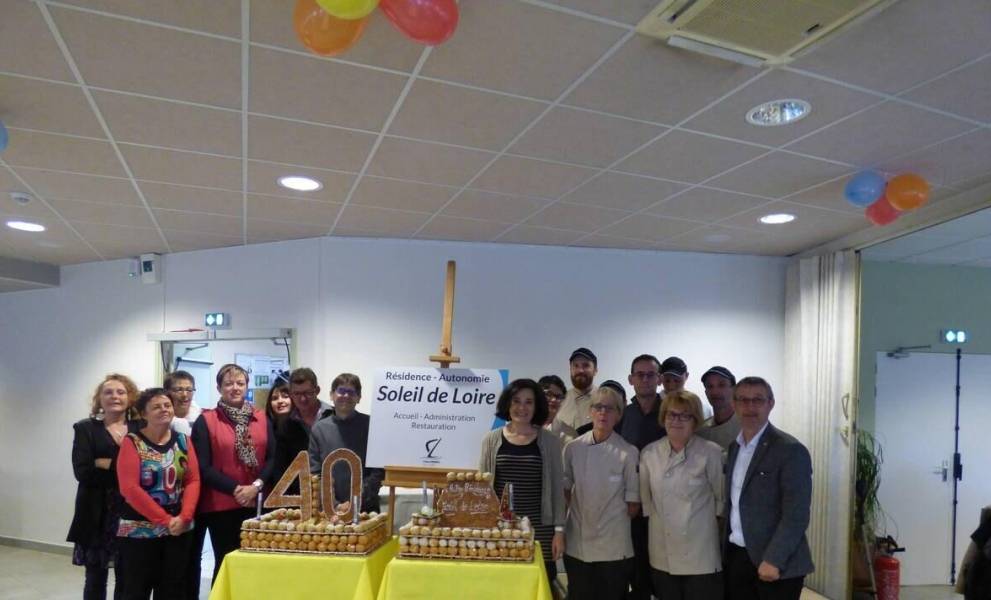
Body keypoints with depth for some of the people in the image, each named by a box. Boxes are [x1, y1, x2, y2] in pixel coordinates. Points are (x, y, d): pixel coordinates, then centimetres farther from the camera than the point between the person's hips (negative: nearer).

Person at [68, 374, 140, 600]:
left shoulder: (141, 428, 5)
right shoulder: (85, 429, 4)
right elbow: (82, 471, -9)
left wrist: (106, 464, -12)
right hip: (97, 514, 0)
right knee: (95, 578, 9)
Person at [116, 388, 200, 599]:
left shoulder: (183, 440, 6)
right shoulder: (132, 443, -5)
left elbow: (193, 481, 3)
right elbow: (130, 488, -13)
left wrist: (184, 517, -12)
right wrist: (165, 520, -15)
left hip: (180, 528, 4)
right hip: (139, 530, -3)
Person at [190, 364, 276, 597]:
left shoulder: (262, 418, 8)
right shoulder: (206, 421, -2)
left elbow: (272, 458, 4)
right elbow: (203, 467, -7)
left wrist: (256, 486, -12)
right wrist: (236, 489, -14)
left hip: (255, 503, 3)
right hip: (220, 505, -2)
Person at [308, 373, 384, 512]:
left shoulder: (370, 425, -3)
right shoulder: (319, 429, 3)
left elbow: (378, 471, -4)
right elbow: (314, 473, 2)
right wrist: (334, 505, -8)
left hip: (365, 508, -1)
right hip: (330, 509, 1)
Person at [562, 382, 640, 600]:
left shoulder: (628, 453, -10)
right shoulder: (573, 448, -2)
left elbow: (633, 504, -4)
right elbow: (565, 491, 8)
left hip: (614, 547, -2)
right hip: (577, 544, 3)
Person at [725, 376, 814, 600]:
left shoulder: (791, 450, -12)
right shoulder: (733, 447, 9)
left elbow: (796, 515, -16)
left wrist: (773, 560, -20)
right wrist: (725, 551, 8)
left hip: (776, 564, -6)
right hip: (736, 558, 6)